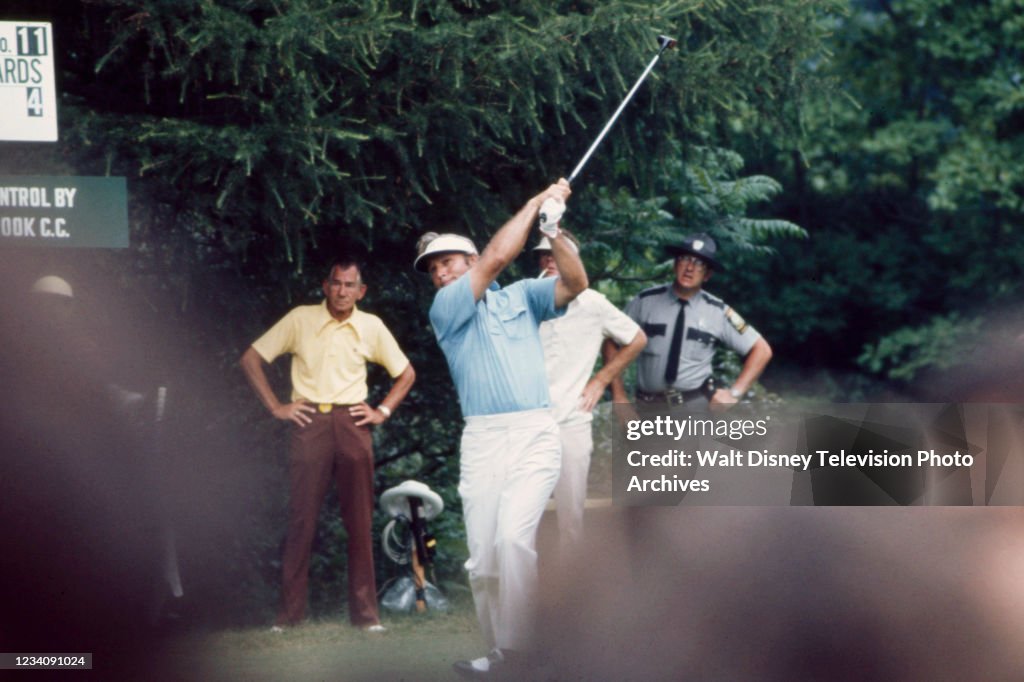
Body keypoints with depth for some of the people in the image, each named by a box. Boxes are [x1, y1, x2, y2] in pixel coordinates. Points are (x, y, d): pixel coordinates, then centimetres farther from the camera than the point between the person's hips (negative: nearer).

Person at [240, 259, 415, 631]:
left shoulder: (371, 327, 9)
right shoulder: (301, 319, 3)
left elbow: (406, 373, 20)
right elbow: (251, 358, 6)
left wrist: (383, 411, 7)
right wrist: (275, 407, 1)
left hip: (351, 422, 2)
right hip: (310, 420, -2)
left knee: (359, 520, 1)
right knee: (301, 517, -4)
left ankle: (365, 612, 4)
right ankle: (290, 612, -1)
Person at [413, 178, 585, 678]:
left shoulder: (521, 296, 15)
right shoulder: (445, 310, 8)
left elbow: (574, 284, 1)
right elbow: (497, 256, -2)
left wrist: (553, 230, -10)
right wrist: (537, 202, 4)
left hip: (535, 434, -1)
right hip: (482, 440, 2)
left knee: (514, 537, -20)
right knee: (483, 558, -3)